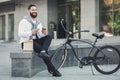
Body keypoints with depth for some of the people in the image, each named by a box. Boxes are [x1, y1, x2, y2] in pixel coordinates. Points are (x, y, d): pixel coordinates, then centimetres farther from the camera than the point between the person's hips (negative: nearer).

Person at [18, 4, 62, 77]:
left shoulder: (38, 23, 15)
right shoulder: (24, 21, -3)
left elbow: (40, 36, 7)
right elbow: (20, 34, -16)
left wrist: (43, 33, -16)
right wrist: (31, 32, -30)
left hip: (35, 41, 6)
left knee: (48, 37, -20)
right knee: (43, 49, -28)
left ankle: (43, 52, -46)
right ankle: (53, 70, -25)